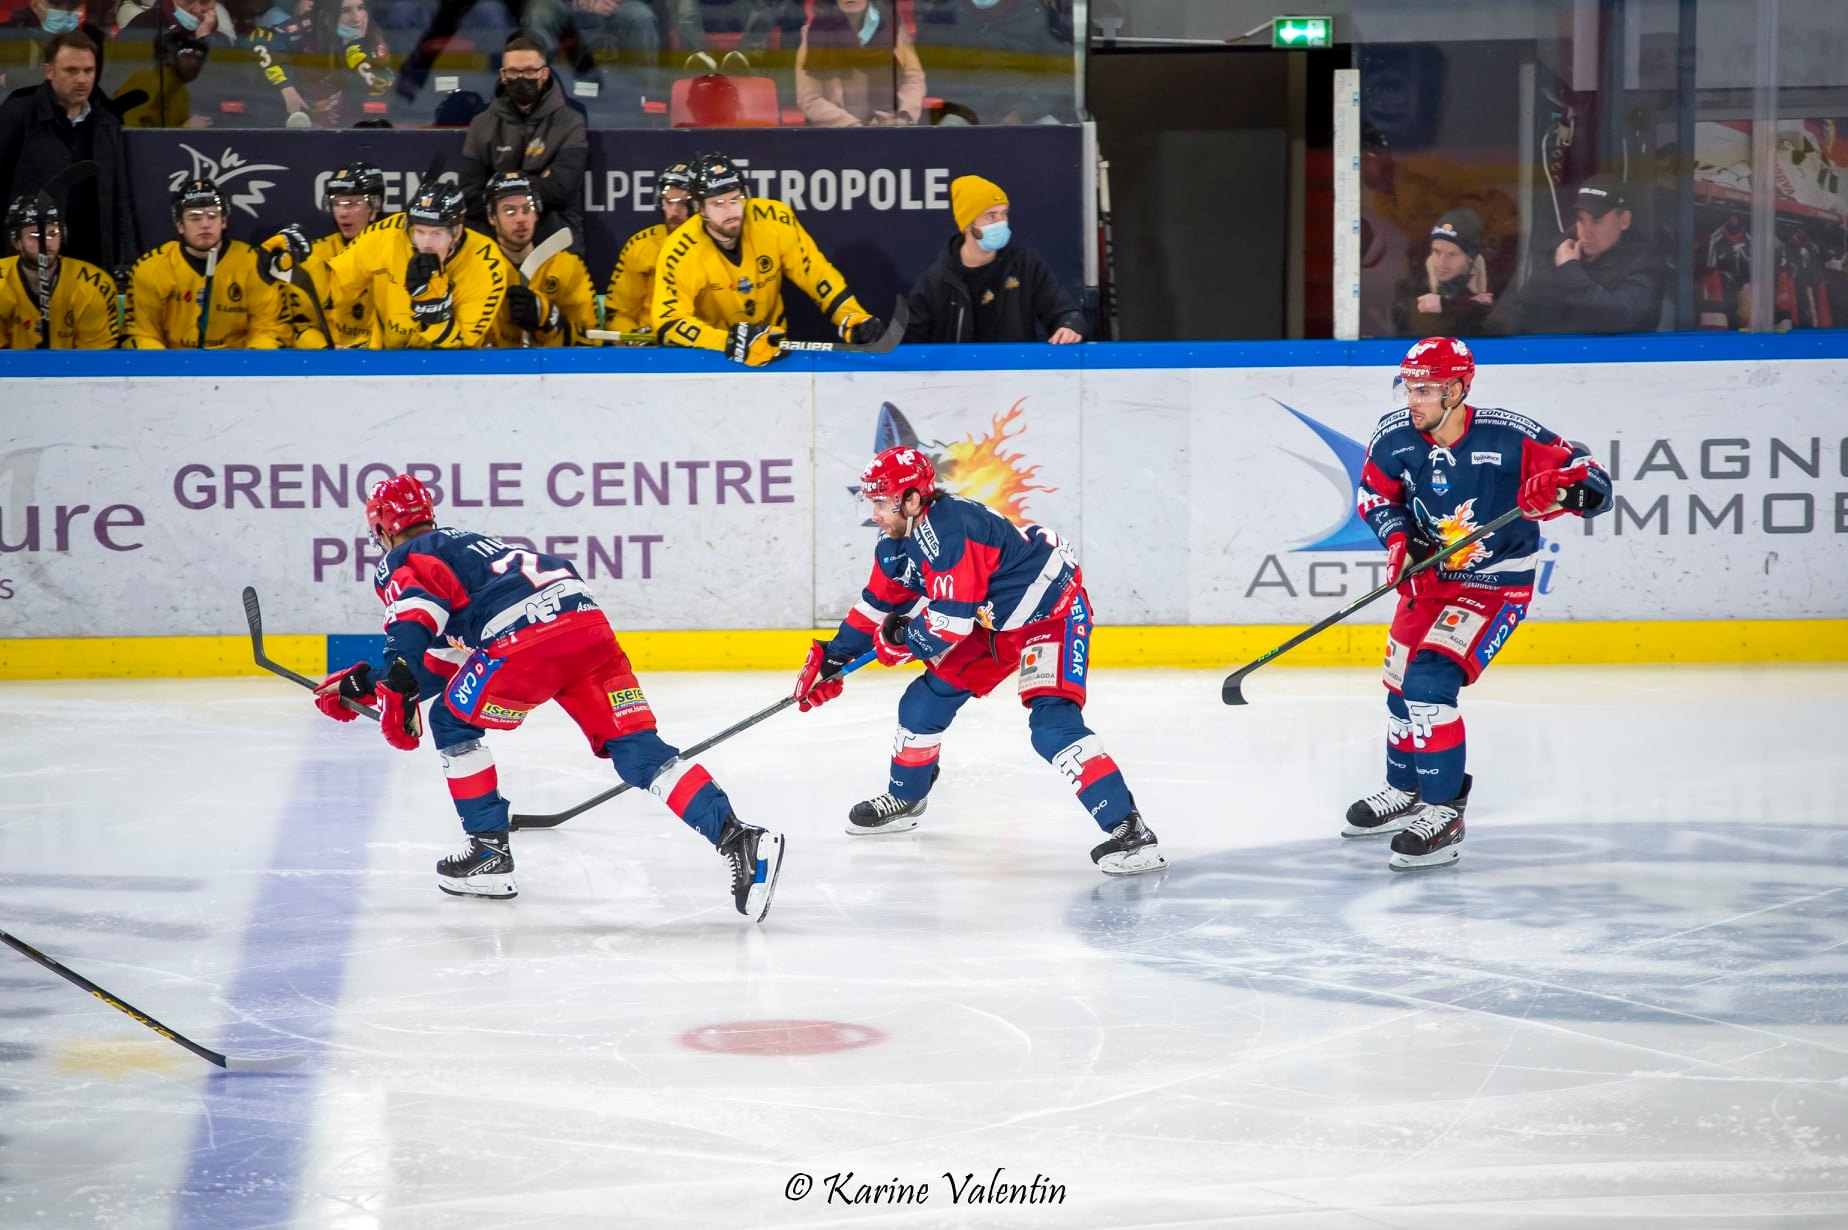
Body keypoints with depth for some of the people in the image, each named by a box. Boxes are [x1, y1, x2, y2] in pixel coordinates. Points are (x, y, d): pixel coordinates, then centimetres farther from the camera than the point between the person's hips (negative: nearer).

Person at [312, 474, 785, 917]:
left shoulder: (399, 564, 14)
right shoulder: (461, 543, 40)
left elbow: (413, 632, -8)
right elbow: (445, 659, 42)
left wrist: (394, 694, -7)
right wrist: (363, 684, 44)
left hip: (528, 636, -7)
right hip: (589, 622, 7)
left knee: (452, 721, 16)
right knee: (636, 750, 1)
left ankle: (490, 852, 15)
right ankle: (737, 838, -16)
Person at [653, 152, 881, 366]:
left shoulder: (774, 219, -15)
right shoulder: (680, 252, -22)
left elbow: (815, 272, -6)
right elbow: (669, 324, -26)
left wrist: (852, 319, -19)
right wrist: (731, 342, -39)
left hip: (772, 346, 2)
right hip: (708, 358, -2)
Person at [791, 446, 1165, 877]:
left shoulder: (948, 529, -31)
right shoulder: (897, 544, 0)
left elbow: (951, 619, -32)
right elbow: (877, 604, 15)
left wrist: (900, 637, -14)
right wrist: (832, 656, 11)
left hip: (1051, 612, -10)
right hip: (989, 620, 10)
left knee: (1052, 724, -25)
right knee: (925, 702, 11)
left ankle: (1127, 830, -28)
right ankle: (904, 800, 35)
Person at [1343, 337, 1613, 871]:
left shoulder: (1509, 436, -26)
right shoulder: (1395, 436, -13)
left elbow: (1594, 483, -21)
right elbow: (1373, 493, 6)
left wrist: (1561, 488, -44)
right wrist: (1399, 537, -12)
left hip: (1495, 584, -6)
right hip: (1429, 575, 6)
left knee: (1430, 681, -21)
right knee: (1401, 682, 17)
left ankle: (1444, 812, -10)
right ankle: (1404, 790, 44)